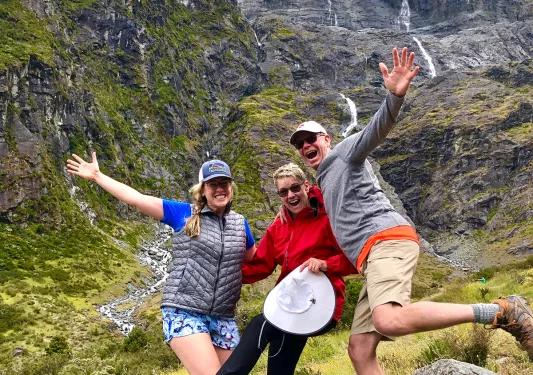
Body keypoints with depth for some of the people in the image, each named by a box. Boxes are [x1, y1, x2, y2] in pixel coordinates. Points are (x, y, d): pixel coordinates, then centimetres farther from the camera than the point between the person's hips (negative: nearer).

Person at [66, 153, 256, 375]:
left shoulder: (240, 224, 11)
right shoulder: (183, 214, 0)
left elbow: (255, 262, 26)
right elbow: (136, 198, -1)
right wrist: (96, 176, 1)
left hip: (223, 319, 5)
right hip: (184, 312, -5)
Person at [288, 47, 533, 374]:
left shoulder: (345, 151, 10)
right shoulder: (325, 183, 34)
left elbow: (377, 129, -11)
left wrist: (395, 96, -31)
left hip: (387, 239, -9)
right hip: (372, 254, 9)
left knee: (389, 321, -33)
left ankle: (502, 312, -22)